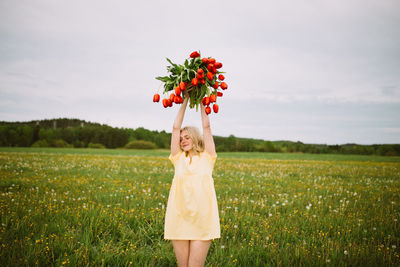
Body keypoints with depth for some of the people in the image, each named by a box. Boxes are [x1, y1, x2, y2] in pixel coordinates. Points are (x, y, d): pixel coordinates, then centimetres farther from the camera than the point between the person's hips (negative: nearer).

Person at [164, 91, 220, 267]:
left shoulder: (206, 158, 9)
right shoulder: (179, 159, 13)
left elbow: (206, 127, 9)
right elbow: (176, 128, 12)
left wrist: (201, 102, 16)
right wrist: (185, 100, 14)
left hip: (202, 220, -2)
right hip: (179, 218, 2)